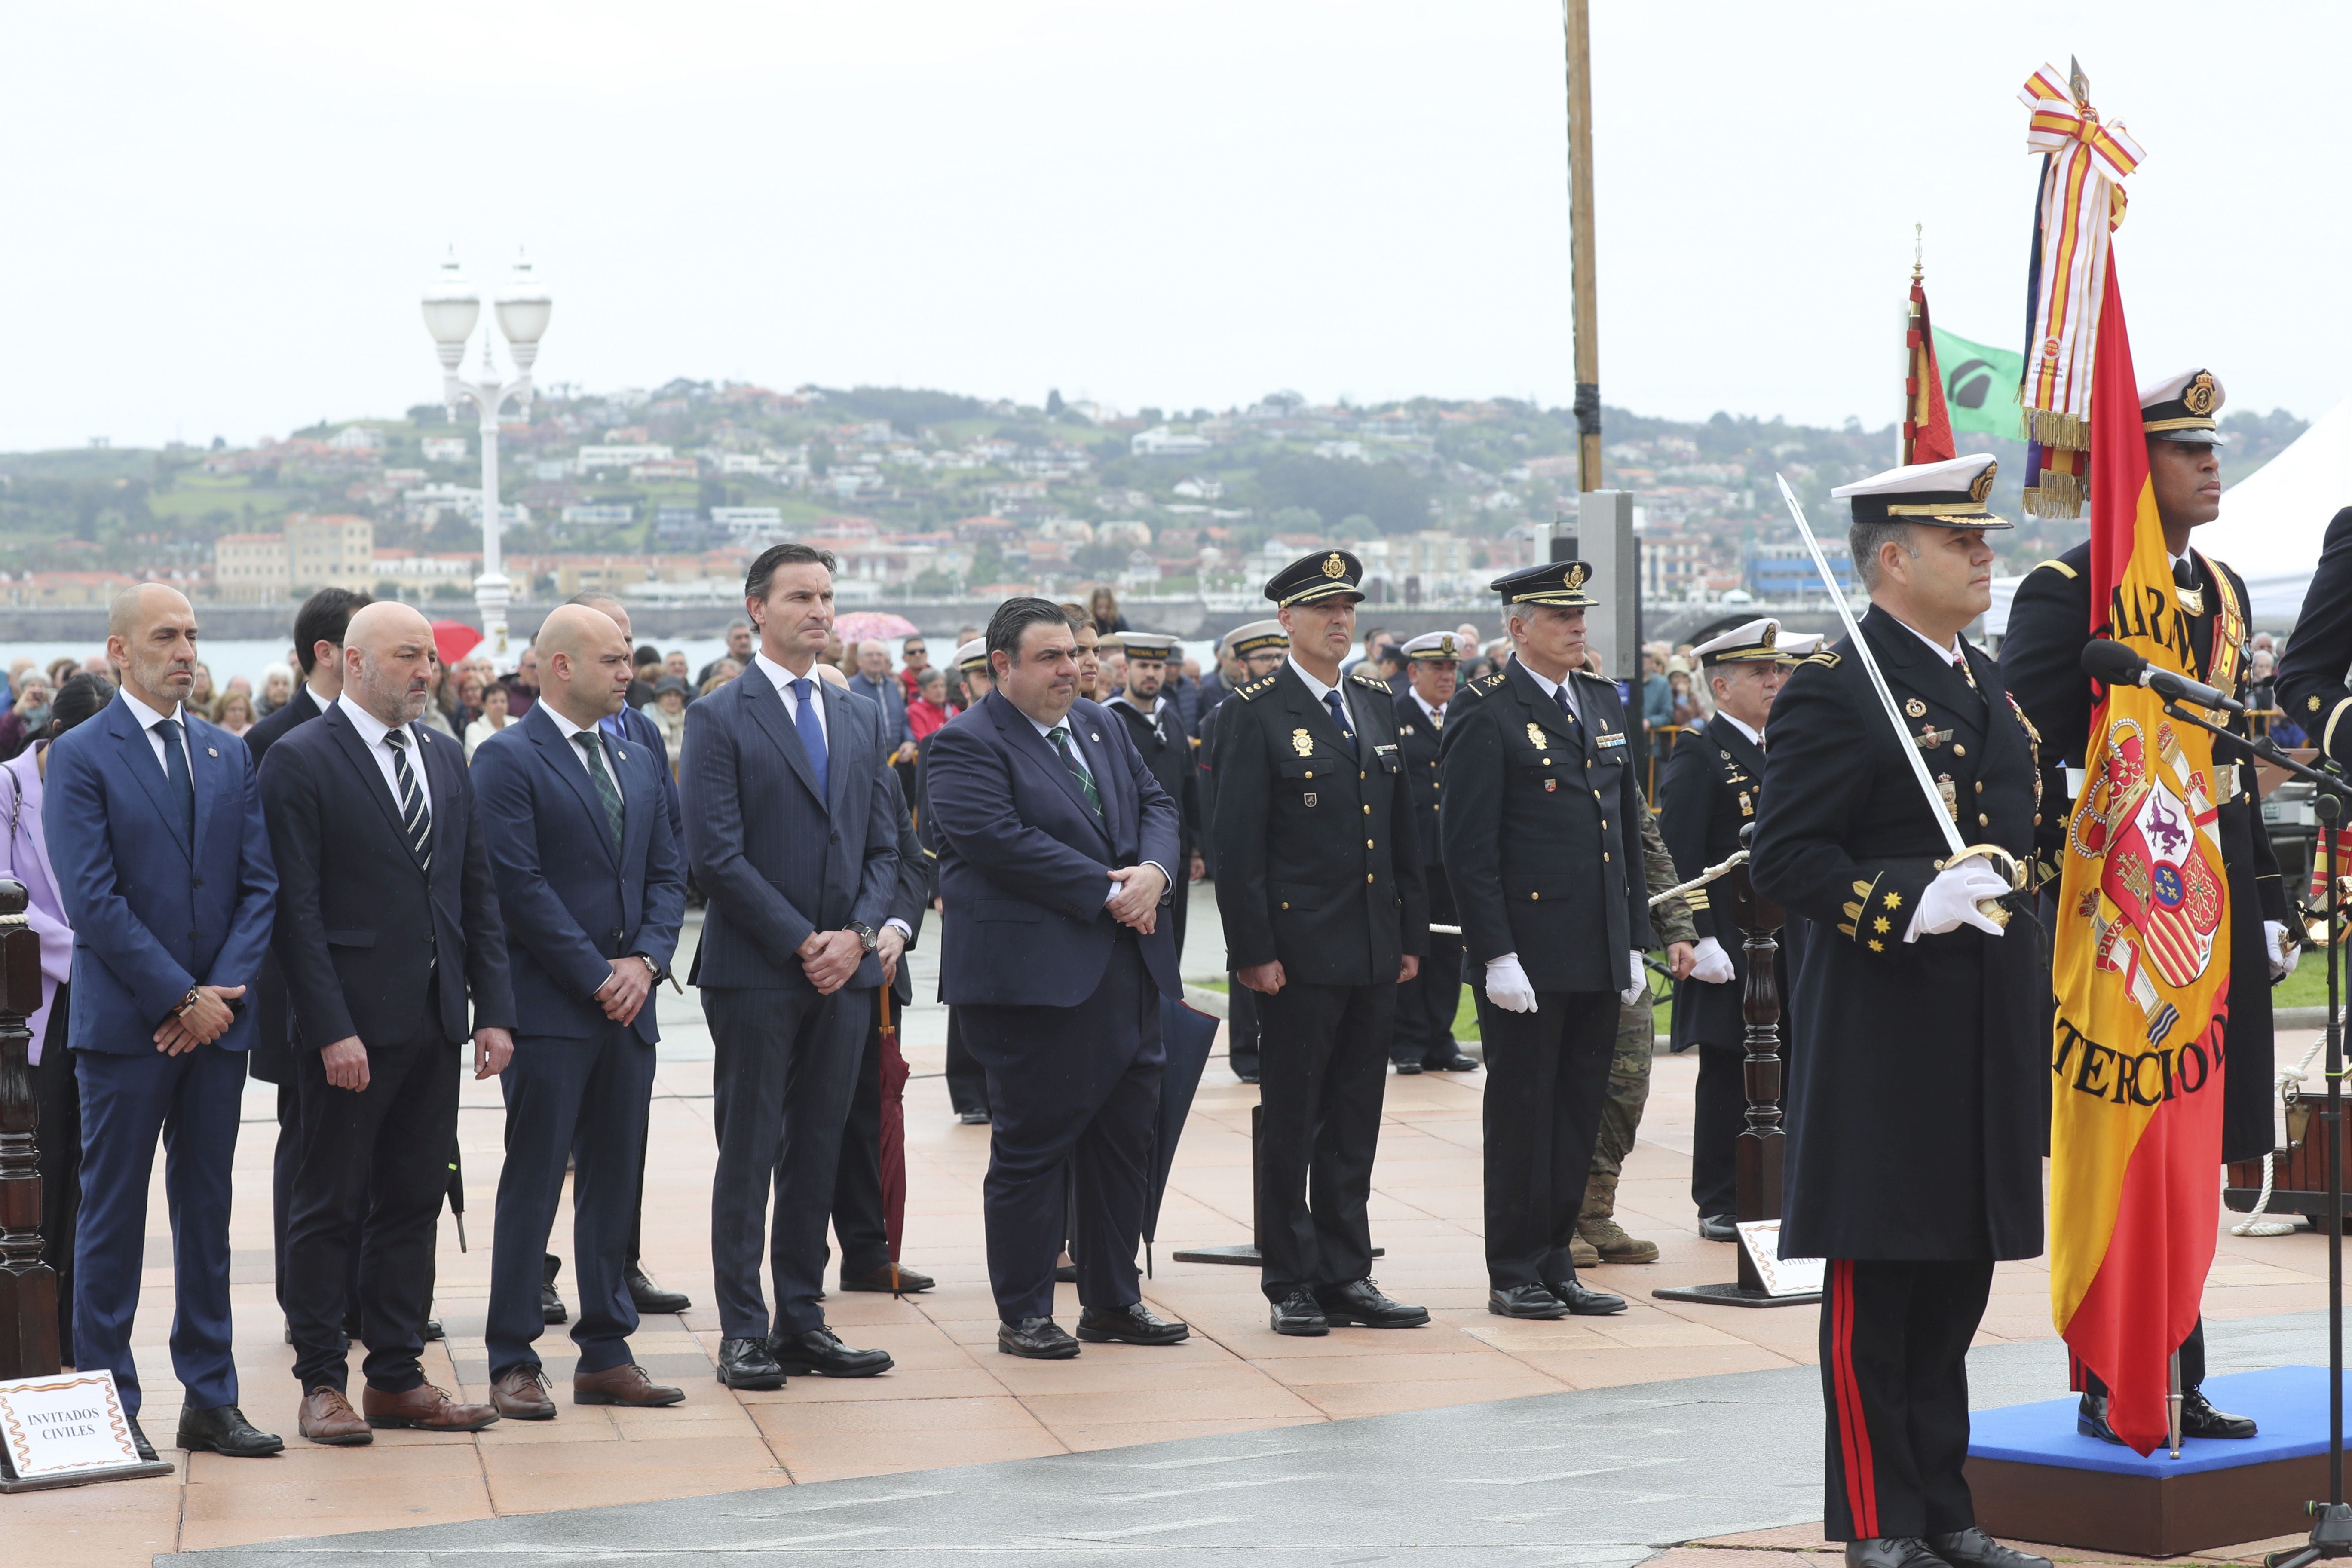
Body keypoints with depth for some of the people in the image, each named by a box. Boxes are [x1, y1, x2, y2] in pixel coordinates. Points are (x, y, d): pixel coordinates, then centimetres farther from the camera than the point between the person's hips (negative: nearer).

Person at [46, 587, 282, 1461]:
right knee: (113, 1216, 2)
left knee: (207, 1212, 10)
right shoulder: (80, 757, -5)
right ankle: (109, 1403, 9)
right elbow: (92, 900, -12)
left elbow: (260, 883, 8)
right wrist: (180, 998, -14)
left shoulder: (228, 755, 12)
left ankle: (210, 1400, 16)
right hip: (125, 1024, -5)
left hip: (218, 1019, 5)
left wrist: (226, 989, -7)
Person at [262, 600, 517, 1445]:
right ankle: (322, 1382, 10)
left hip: (435, 1024, 6)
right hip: (352, 1026, -6)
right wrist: (331, 1029, -17)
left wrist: (494, 1009, 5)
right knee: (329, 1206, 3)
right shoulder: (299, 760, -8)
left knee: (414, 1200, 10)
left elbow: (478, 893, 13)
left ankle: (397, 1375, 18)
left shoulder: (447, 760, 13)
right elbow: (297, 908, -12)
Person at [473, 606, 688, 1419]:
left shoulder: (643, 762, 16)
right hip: (548, 1008, -7)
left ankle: (606, 1352, 17)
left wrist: (645, 959, -3)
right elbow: (519, 885, -13)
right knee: (532, 1185, -3)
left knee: (616, 1184, 10)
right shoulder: (508, 759, -7)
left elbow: (668, 872, 14)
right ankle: (513, 1361, 3)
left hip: (628, 1003, 7)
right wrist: (597, 977, -13)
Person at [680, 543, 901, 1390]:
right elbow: (716, 855, -11)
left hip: (845, 969, 5)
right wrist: (800, 942, -13)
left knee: (819, 1151, 9)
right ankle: (743, 1330, 5)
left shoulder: (861, 719, 14)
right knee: (749, 1151, 0)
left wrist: (858, 934, -4)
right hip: (754, 970, -5)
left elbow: (884, 845, 13)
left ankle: (802, 1320, 15)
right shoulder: (719, 717, -4)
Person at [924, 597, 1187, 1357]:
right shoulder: (968, 745, -9)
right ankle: (1023, 1314, 8)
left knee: (1125, 1136, 11)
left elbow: (1155, 804, 14)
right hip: (1036, 974, -8)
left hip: (1126, 966, 8)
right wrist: (1105, 893, -18)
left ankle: (1112, 1300, 22)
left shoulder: (1102, 726, 16)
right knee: (1032, 1144, -1)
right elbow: (1000, 842, -20)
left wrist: (1153, 873, -8)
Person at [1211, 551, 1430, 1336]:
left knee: (1355, 1124, 10)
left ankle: (1346, 1276, 17)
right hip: (1300, 955, -6)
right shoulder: (1256, 714, -6)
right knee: (1291, 1125, 2)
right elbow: (1237, 844, -10)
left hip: (1375, 955, 6)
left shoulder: (1376, 705, 13)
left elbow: (1403, 829, 16)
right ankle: (1292, 1285, 9)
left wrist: (1413, 934, 11)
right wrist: (1254, 950, -14)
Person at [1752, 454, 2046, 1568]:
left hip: (1984, 1038, 8)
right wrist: (1909, 904, -28)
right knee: (1875, 1286, -1)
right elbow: (1786, 859, -16)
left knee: (1956, 1283, 13)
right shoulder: (1834, 691, -12)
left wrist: (2029, 994, 19)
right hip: (1885, 1032, -8)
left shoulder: (1986, 682, 16)